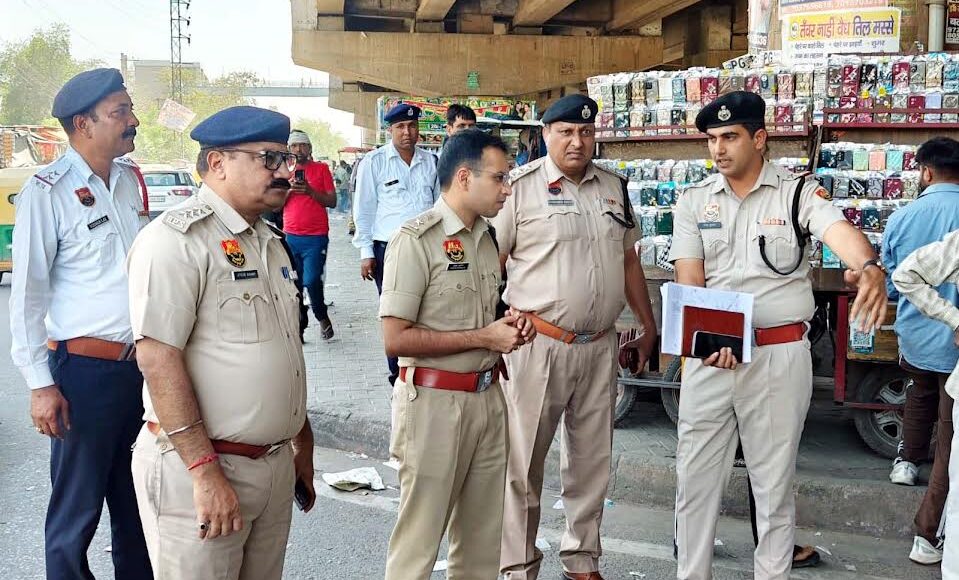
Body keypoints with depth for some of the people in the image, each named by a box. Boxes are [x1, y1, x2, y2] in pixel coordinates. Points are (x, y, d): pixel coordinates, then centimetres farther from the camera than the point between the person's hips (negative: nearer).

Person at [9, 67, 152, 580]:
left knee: (137, 497, 16)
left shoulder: (130, 177, 8)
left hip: (144, 363, 6)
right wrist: (40, 384, -12)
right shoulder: (47, 192, -11)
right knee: (77, 507, 6)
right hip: (86, 369, -6)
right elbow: (27, 296, -9)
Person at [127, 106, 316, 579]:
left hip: (276, 464, 8)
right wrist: (205, 470, -22)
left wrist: (303, 444, 22)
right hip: (198, 467, -8)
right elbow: (157, 356, -20)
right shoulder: (178, 238, -13)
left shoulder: (268, 241, 14)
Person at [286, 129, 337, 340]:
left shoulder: (321, 169, 3)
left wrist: (310, 191, -16)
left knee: (312, 281, -13)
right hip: (290, 236, 3)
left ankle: (322, 317, 11)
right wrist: (288, 189, -10)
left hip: (316, 237, -3)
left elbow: (332, 202, -1)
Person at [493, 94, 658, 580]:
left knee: (592, 460, 14)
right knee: (524, 462, 4)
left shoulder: (614, 188, 12)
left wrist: (649, 325, 19)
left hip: (600, 347, 5)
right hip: (539, 344, -5)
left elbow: (628, 259, 19)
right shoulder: (521, 186, -5)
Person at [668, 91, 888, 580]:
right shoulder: (694, 201, 6)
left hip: (780, 354, -2)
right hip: (708, 354, 3)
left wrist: (870, 267, -44)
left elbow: (840, 231, -21)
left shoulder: (798, 192, -2)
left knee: (774, 480, 9)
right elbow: (688, 280, -1)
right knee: (695, 475, 10)